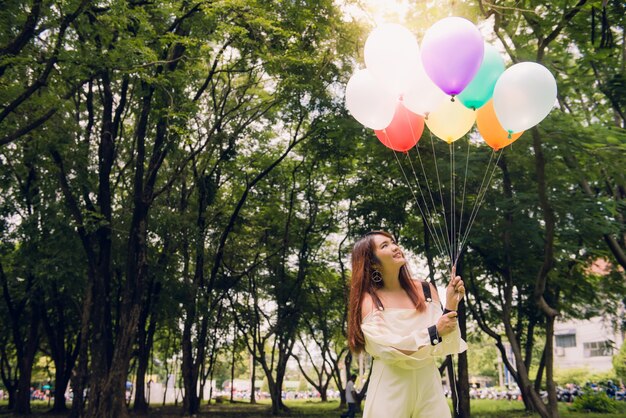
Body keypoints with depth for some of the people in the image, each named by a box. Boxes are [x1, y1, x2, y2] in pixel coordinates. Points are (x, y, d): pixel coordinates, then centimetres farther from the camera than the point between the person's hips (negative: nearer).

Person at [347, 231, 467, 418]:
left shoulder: (425, 290, 1)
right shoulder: (368, 300, -7)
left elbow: (441, 347, -2)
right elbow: (387, 349, -15)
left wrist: (451, 306, -15)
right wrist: (433, 333, -20)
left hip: (428, 384, 3)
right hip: (390, 389, -3)